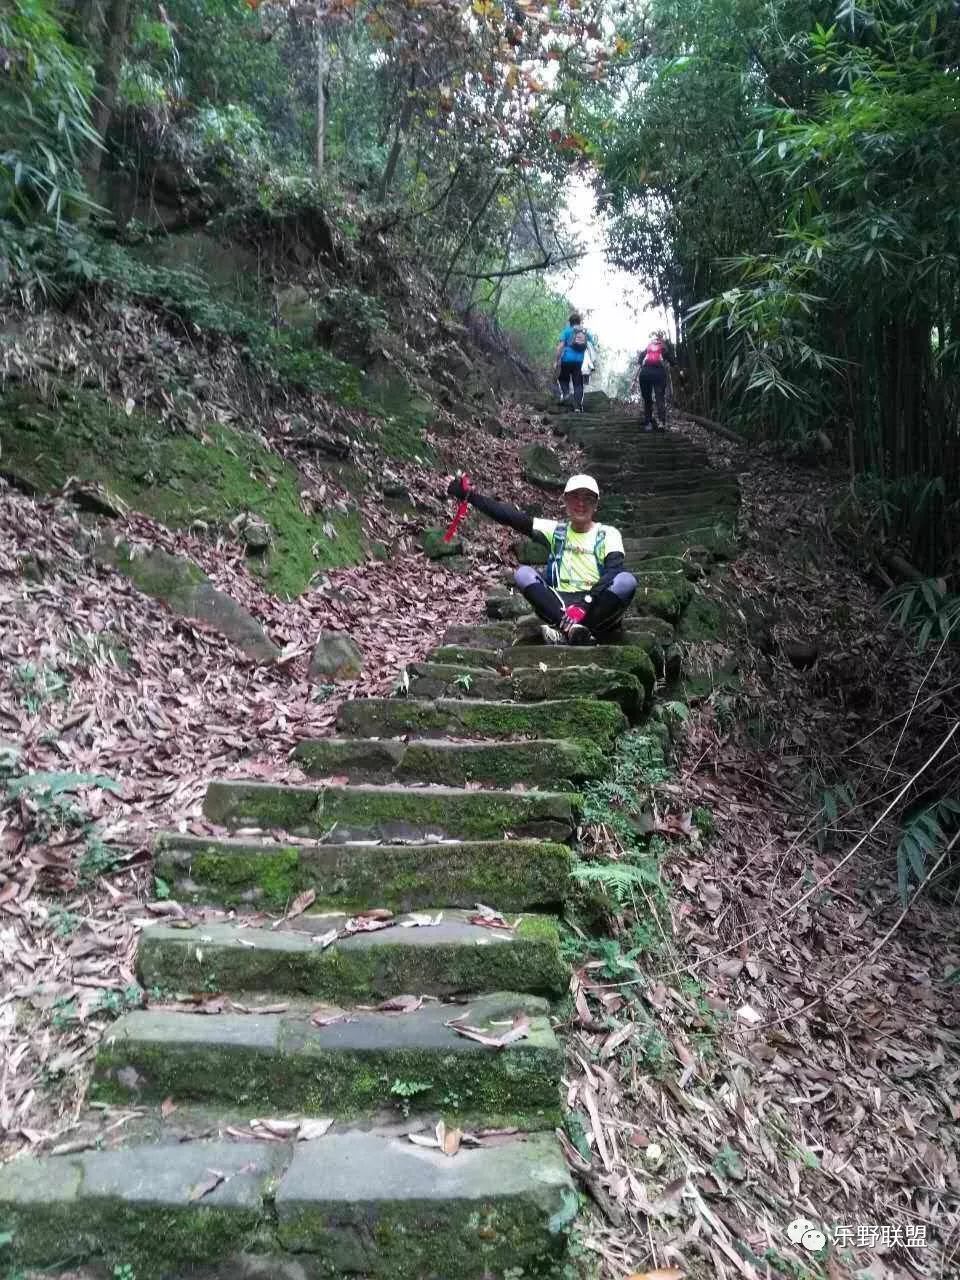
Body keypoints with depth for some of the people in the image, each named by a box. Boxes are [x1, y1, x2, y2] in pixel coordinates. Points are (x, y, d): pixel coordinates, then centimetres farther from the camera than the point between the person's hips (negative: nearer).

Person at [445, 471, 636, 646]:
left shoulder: (608, 534, 2)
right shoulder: (556, 530, 10)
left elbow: (614, 571, -14)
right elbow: (513, 517, 0)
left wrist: (584, 605, -30)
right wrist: (468, 495, -10)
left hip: (598, 606, -2)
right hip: (560, 603, 3)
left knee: (627, 581, -30)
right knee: (523, 573, -20)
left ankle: (566, 630, -37)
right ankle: (576, 629, -37)